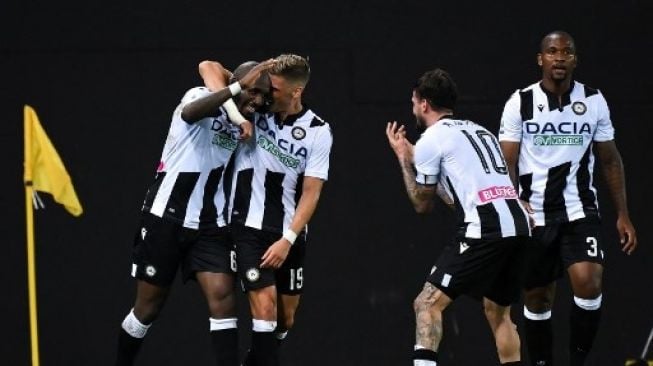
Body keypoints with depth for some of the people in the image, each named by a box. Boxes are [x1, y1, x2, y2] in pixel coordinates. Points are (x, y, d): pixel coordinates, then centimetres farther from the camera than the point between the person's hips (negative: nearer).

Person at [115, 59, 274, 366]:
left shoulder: (242, 122, 8)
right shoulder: (202, 97, -11)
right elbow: (190, 112, -38)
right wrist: (237, 88, -49)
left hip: (209, 226, 5)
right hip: (166, 218, -5)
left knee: (222, 298, -12)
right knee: (149, 306, 4)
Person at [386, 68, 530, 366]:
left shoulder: (431, 139, 4)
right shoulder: (479, 131, 27)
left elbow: (422, 204, 13)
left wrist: (403, 157, 24)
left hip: (485, 230, -8)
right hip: (519, 223, 8)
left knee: (428, 303, -5)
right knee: (497, 311, 24)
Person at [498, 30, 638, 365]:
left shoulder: (594, 101, 3)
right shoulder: (519, 103, -2)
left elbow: (611, 161, 11)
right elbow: (506, 163, -2)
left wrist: (623, 215, 7)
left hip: (579, 209, 0)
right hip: (533, 214, 0)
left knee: (588, 284, -21)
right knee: (537, 299, 6)